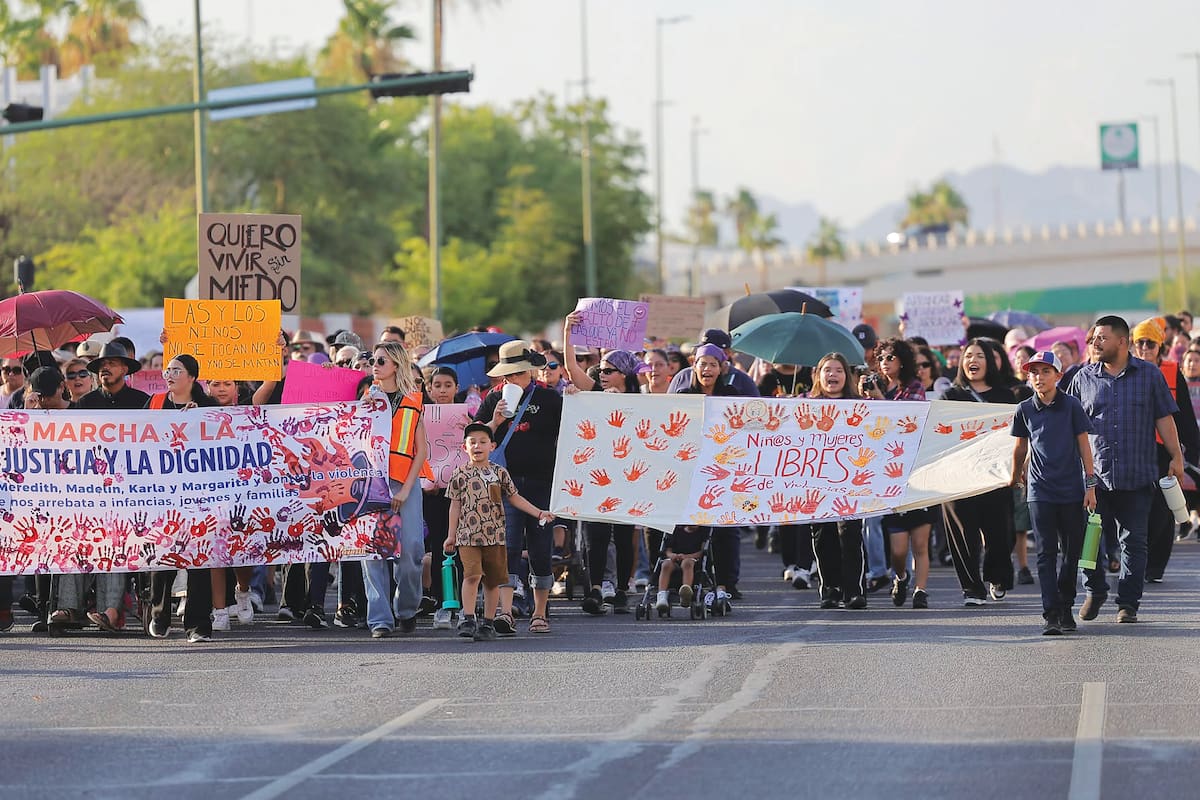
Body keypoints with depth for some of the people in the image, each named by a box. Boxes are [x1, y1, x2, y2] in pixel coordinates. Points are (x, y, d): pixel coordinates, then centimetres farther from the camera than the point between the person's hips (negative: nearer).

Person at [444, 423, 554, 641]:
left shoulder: (499, 473, 7)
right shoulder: (460, 475, 3)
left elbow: (514, 498, 15)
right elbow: (455, 506, 8)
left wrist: (539, 513, 11)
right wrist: (451, 535, 8)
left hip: (494, 535, 2)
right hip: (468, 535, -2)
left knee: (492, 580, 6)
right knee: (472, 574, -17)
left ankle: (488, 622, 15)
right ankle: (468, 619, -13)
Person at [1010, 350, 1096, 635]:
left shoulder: (1071, 406, -1)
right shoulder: (1025, 410, 3)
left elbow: (1084, 445, 2)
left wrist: (1090, 484, -1)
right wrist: (1016, 476, 26)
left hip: (1072, 490, 0)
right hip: (1040, 491, 0)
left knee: (1071, 551, 7)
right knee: (1046, 552, -6)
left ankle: (1065, 608, 21)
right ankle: (1050, 613, -10)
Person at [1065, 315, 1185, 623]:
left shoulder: (1149, 374, 6)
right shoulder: (1083, 378, 8)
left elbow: (1164, 418, 8)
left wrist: (1176, 457, 3)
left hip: (1137, 476, -1)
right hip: (1094, 475, 1)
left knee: (1133, 541, 1)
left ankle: (1128, 603, 8)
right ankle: (1095, 591, 21)